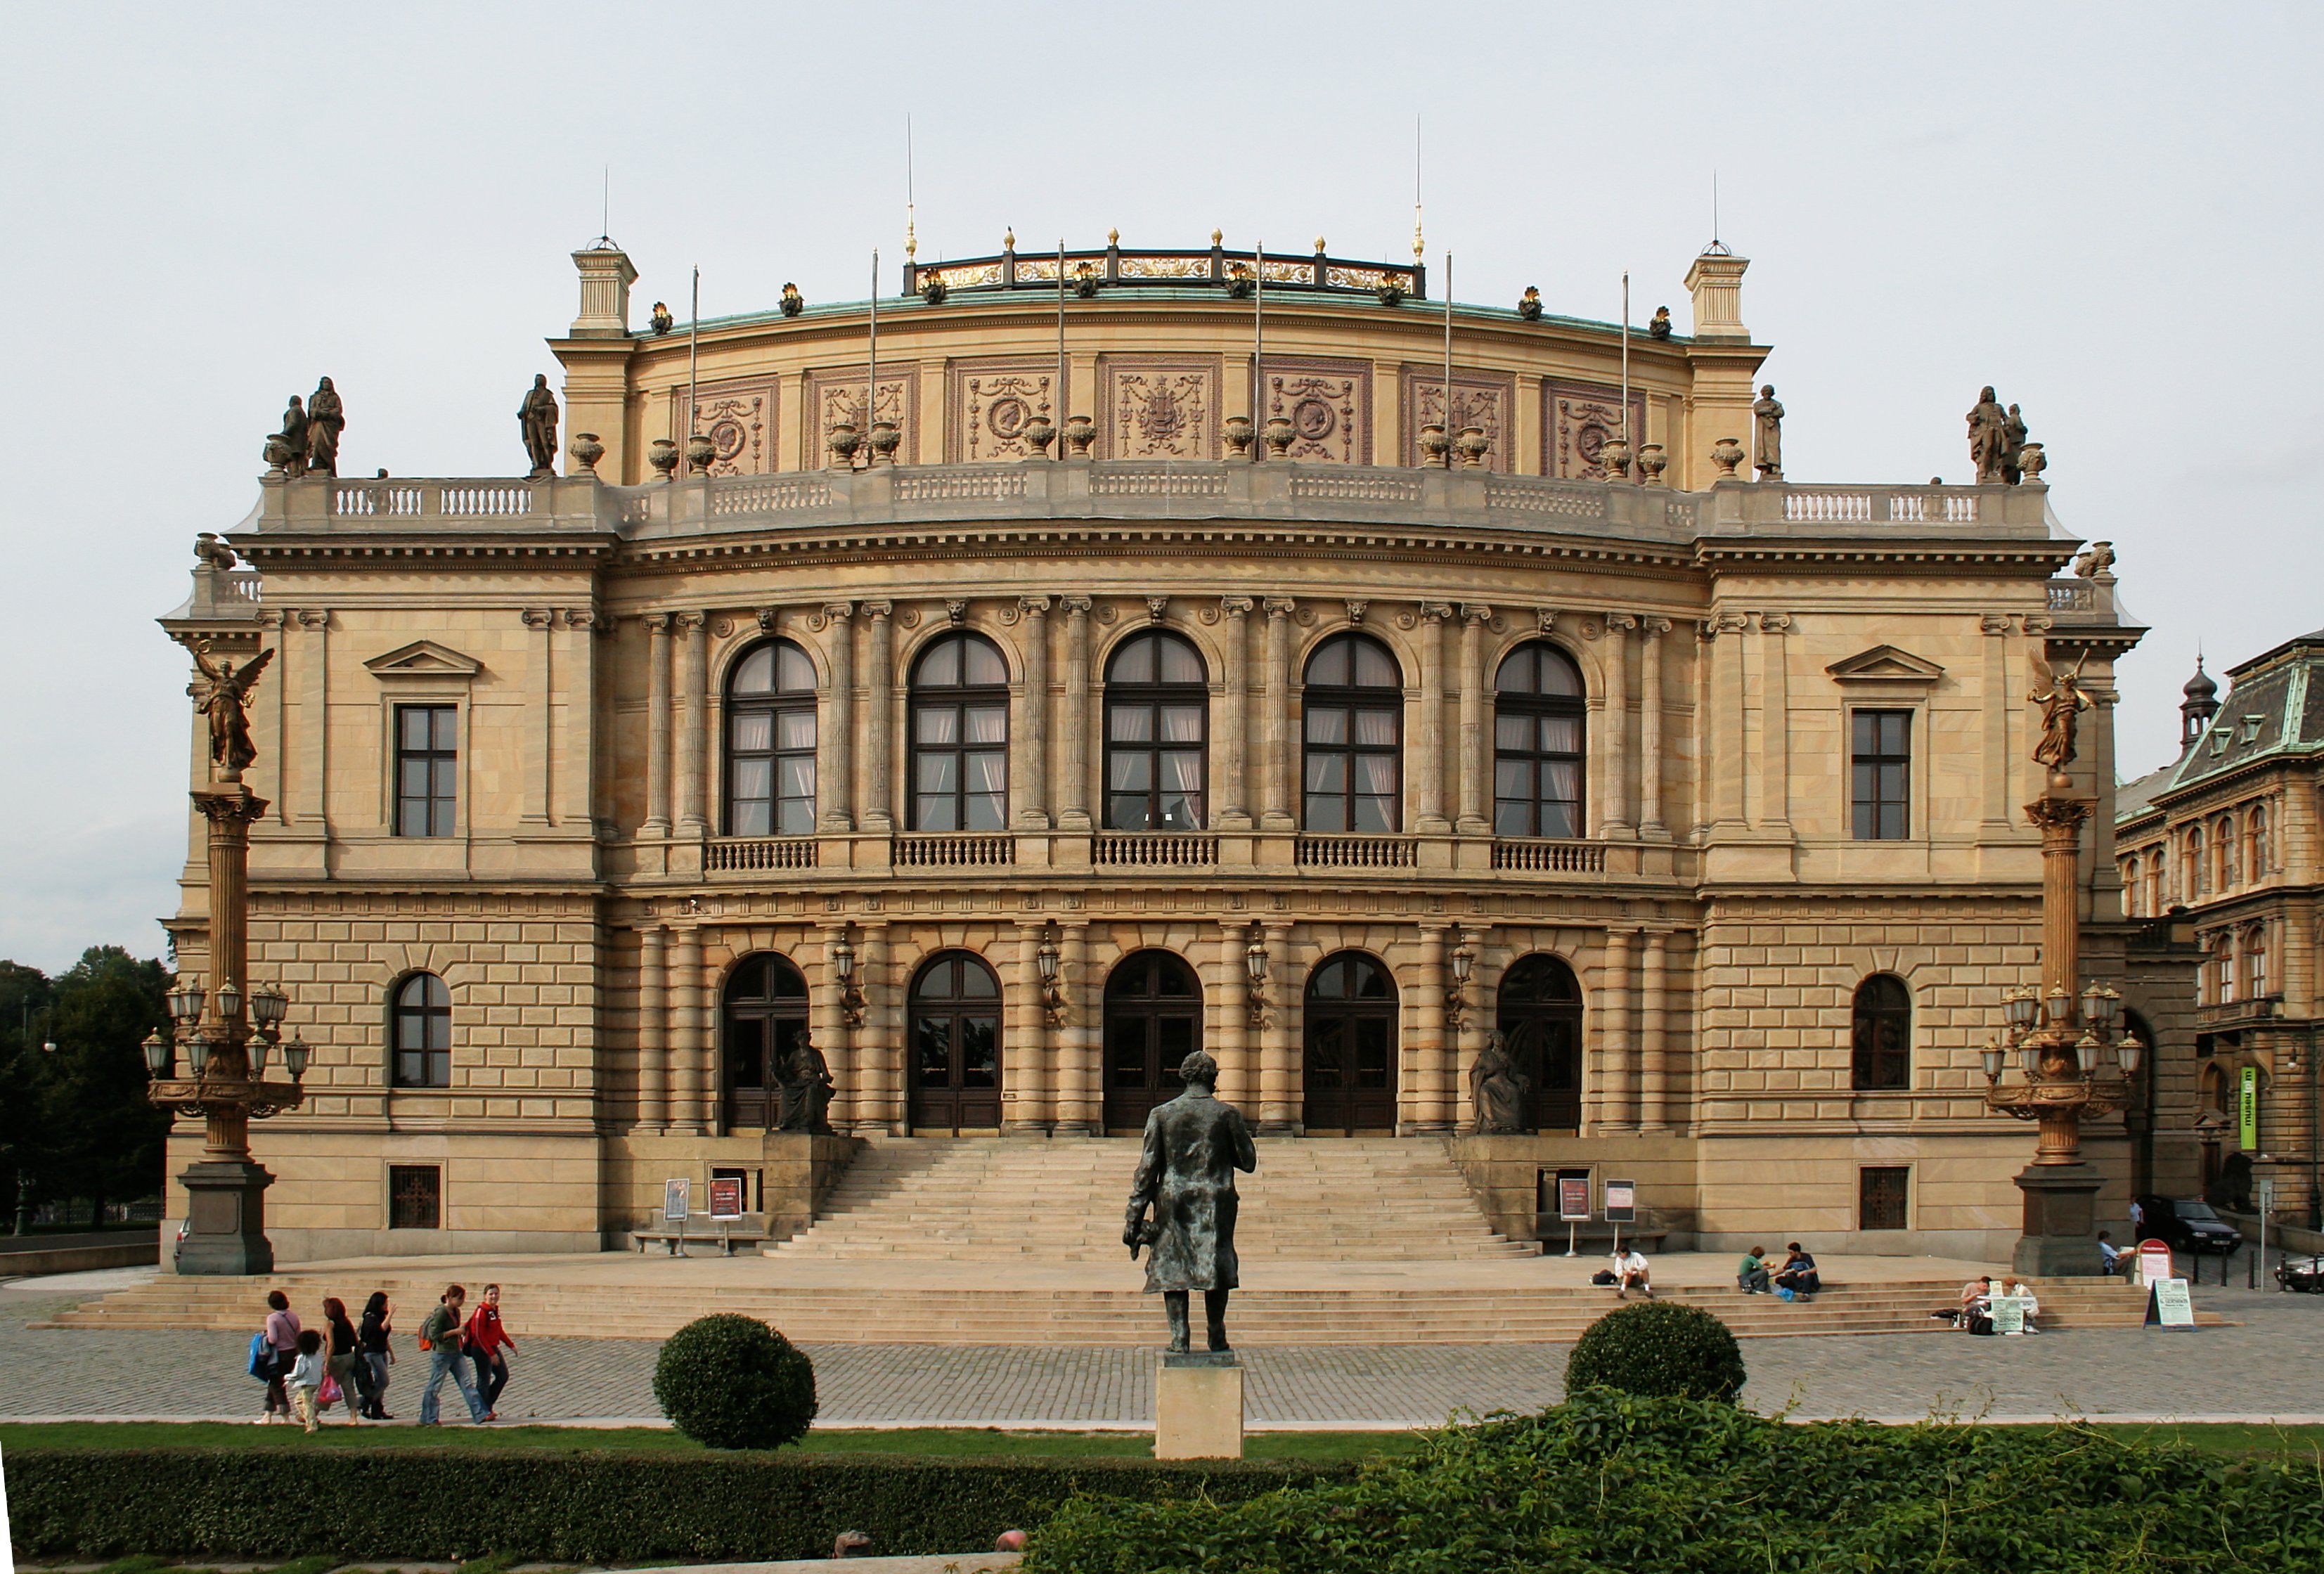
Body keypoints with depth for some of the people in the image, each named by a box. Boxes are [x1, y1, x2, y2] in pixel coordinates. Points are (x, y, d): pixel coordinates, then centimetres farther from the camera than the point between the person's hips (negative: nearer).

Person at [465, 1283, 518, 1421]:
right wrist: (491, 1354, -21)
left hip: (493, 1348, 9)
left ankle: (488, 1406, 23)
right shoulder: (481, 1311, -18)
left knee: (503, 1376, 13)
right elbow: (478, 1335, -21)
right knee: (484, 1381, -2)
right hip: (481, 1349, -9)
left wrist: (511, 1345, 16)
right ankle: (483, 1412, 8)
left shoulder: (495, 1310, 8)